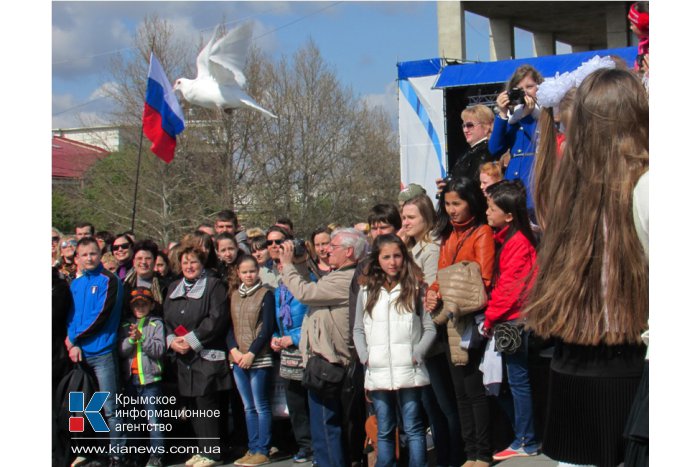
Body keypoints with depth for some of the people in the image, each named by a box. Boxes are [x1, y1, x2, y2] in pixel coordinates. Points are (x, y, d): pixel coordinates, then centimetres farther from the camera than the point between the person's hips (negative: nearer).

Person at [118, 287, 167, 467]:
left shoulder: (157, 324, 1)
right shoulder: (125, 326, 11)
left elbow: (160, 349, -10)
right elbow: (121, 351, 1)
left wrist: (142, 338, -20)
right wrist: (131, 339, -16)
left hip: (151, 378, -4)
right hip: (131, 378, 4)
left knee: (154, 420, -5)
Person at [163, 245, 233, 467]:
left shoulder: (214, 286, -2)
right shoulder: (174, 288, 17)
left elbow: (217, 318, -12)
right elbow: (166, 318, 14)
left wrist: (191, 340, -15)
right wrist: (172, 340, -5)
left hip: (207, 355, -6)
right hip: (183, 357, 6)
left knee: (207, 403, -7)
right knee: (193, 405, 9)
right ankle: (203, 449, 17)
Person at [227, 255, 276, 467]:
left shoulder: (265, 294, -2)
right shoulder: (233, 294, 12)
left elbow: (267, 328, -8)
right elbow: (228, 326, 10)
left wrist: (251, 353, -13)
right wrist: (234, 350, -5)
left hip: (259, 359, -5)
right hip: (238, 359, 5)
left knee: (260, 406, -2)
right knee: (248, 407, 10)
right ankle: (252, 449, 14)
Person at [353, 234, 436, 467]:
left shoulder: (416, 288, 3)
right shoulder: (367, 291, 9)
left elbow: (430, 328, 2)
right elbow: (358, 330, 13)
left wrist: (417, 354, -10)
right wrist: (365, 356, 0)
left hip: (408, 371, -2)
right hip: (377, 373, 3)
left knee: (413, 428, 1)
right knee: (384, 431, 10)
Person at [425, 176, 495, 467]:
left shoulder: (482, 233, -6)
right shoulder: (448, 235, 16)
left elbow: (483, 280, -13)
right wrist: (432, 293, -5)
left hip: (470, 317, -7)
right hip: (450, 319, 7)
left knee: (474, 388, -4)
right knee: (460, 390, 10)